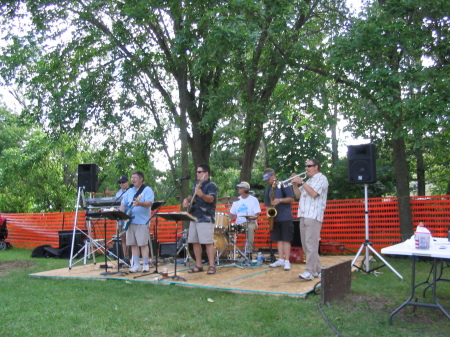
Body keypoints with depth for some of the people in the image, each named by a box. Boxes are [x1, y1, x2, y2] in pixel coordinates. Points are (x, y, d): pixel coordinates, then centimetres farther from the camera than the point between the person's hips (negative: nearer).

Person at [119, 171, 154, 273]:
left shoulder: (147, 190, -3)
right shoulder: (129, 191, 17)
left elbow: (149, 203, -17)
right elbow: (123, 204, 20)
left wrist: (139, 203, -34)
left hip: (142, 221, -6)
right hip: (130, 222, 6)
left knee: (143, 243, -8)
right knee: (133, 244, 6)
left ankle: (145, 264, 0)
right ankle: (136, 265, 12)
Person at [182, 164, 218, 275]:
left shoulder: (211, 185, -8)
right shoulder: (196, 184, 16)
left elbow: (211, 199, -24)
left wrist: (201, 195, -43)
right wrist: (187, 199, 9)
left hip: (206, 219, -8)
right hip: (194, 218, 8)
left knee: (208, 242, -9)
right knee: (195, 242, 9)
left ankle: (211, 266, -3)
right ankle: (198, 265, 17)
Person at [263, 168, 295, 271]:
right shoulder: (268, 190, 14)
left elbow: (291, 198, -8)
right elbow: (267, 204, 16)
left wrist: (280, 200, -21)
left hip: (285, 217, -6)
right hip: (275, 218, 6)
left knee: (286, 239, -5)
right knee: (279, 239, 8)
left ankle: (287, 261, -3)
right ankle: (281, 260, 12)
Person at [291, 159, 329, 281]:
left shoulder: (321, 178, -2)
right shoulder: (308, 181, 25)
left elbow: (314, 193, -16)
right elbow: (298, 195, 21)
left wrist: (301, 182, -11)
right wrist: (295, 184, 7)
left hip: (313, 216, -9)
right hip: (304, 216, 9)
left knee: (311, 244, -13)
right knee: (306, 245, 9)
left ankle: (309, 272, -16)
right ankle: (317, 270, 17)